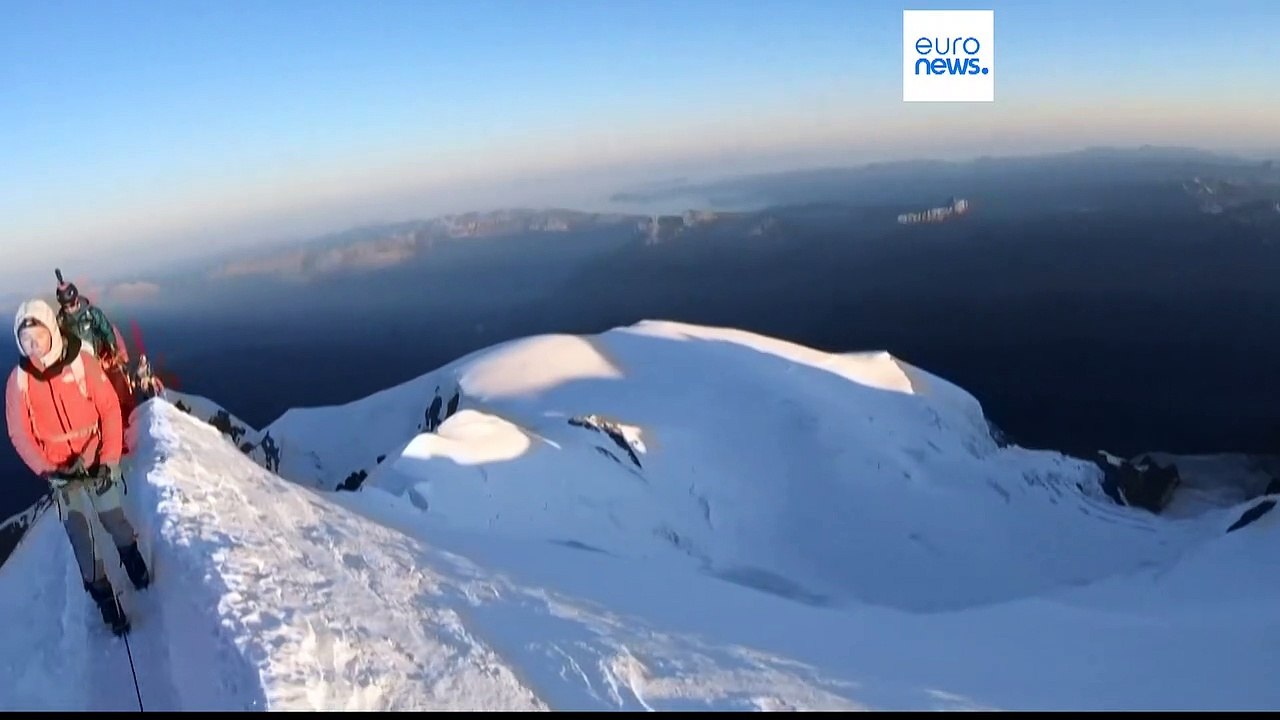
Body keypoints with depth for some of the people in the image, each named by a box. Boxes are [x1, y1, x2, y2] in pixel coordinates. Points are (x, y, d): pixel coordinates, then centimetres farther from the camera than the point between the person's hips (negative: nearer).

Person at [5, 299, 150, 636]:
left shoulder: (82, 362, -13)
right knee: (79, 535, -2)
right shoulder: (19, 380, -8)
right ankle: (104, 597, 10)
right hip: (60, 471, 1)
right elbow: (20, 434, -3)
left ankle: (134, 561, 40)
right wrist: (48, 471, -11)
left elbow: (110, 409, -9)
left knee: (115, 520, 12)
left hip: (98, 462, -1)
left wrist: (110, 459, -12)